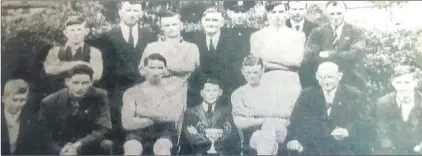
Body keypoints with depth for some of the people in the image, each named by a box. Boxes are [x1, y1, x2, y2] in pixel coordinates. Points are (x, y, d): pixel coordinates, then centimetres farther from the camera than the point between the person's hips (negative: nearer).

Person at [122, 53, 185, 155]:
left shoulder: (173, 87, 8)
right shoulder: (132, 92, 7)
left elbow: (174, 116, -8)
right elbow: (127, 123, -7)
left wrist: (143, 111, -4)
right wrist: (160, 116, -8)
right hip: (139, 132, 1)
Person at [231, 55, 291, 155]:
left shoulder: (272, 90, 10)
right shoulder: (238, 94, 8)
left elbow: (286, 113, -4)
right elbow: (240, 123, -5)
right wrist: (265, 119, -14)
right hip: (252, 138, 1)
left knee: (270, 124, -25)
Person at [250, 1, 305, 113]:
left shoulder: (297, 35, 11)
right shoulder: (257, 36, 8)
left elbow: (297, 60, -3)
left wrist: (270, 57, -6)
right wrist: (287, 63, -4)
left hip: (291, 85, 1)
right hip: (266, 85, -1)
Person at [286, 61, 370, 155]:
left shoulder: (354, 95, 5)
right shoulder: (307, 95, 10)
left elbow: (363, 123, -3)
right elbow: (296, 120, 0)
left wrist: (348, 132, -25)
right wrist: (292, 139, -21)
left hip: (345, 148, -1)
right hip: (315, 148, 1)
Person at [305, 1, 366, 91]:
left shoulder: (355, 31, 3)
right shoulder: (317, 32, 4)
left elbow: (358, 54, -13)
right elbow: (309, 57, -11)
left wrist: (329, 54, -20)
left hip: (351, 81, 0)